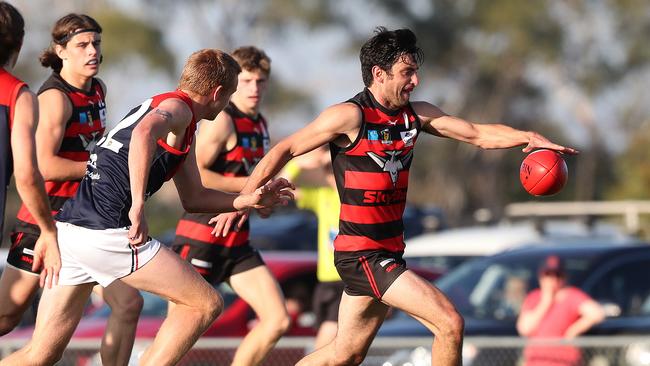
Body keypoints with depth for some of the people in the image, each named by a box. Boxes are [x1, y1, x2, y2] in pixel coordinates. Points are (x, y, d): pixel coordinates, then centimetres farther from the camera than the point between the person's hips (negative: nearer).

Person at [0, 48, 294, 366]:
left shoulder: (183, 126, 27)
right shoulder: (178, 107, -3)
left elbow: (192, 198, 33)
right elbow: (144, 132, -28)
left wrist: (250, 200, 23)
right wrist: (138, 206, -31)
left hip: (67, 229, 10)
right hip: (106, 233, -10)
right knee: (206, 304, 2)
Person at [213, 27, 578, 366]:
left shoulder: (417, 115, 7)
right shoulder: (351, 116, -13)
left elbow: (479, 133, 5)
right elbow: (285, 150, -8)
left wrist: (527, 137, -12)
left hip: (388, 252, 8)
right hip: (362, 253, -8)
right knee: (450, 323, -15)